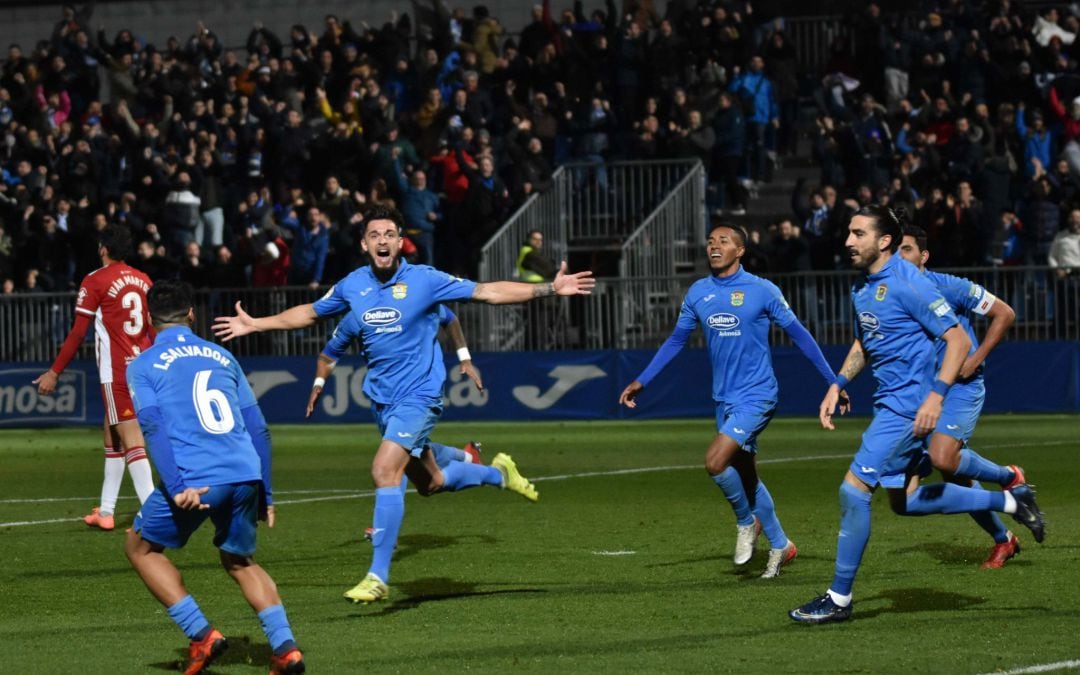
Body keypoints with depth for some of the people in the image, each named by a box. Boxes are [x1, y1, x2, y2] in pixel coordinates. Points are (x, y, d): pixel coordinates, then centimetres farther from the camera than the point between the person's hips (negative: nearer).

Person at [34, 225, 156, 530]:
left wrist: (54, 373, -2)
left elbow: (77, 334, -8)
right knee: (112, 439, 18)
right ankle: (106, 511, 22)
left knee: (132, 442, -11)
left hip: (116, 373, -7)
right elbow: (155, 331, 16)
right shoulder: (143, 281, 10)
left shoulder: (95, 282, -8)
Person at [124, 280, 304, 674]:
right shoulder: (222, 357, 21)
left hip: (195, 479, -4)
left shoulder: (143, 365, 9)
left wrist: (176, 488, -15)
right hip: (246, 476, 4)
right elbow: (258, 429, 20)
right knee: (240, 561, 24)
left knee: (140, 547, 18)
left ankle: (201, 635, 5)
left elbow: (153, 426, -7)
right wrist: (265, 495, 23)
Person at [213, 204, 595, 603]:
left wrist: (550, 289, -13)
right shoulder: (353, 286, 3)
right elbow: (309, 313, 21)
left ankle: (378, 577, -19)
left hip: (418, 395, -6)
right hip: (381, 398, 6)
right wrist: (255, 325, 22)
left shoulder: (424, 280, -10)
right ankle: (497, 472, 45)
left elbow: (488, 292, -7)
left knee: (385, 470, -22)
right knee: (429, 483, 15)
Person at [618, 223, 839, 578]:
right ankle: (780, 545, 25)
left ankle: (746, 521, 5)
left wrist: (833, 380, -4)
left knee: (715, 462, -20)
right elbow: (676, 340, 15)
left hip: (757, 395, -6)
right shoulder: (698, 293, 5)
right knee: (746, 477, 10)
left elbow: (798, 334, -3)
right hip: (725, 399, 6)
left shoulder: (762, 291, -9)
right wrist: (641, 381, 10)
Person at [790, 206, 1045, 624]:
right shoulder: (861, 289, 10)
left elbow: (959, 340, -18)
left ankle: (839, 598, -3)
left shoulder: (909, 284, -17)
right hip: (890, 401, 10)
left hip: (909, 404, -10)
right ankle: (1010, 501, 27)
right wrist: (838, 385, 12)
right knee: (904, 501, 14)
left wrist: (936, 395, -27)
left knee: (853, 489, -12)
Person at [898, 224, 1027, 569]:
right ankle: (1003, 540, 27)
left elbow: (1004, 313, -7)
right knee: (956, 479, 7)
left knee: (943, 458, -27)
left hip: (962, 386, -6)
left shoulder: (949, 287, -13)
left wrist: (976, 359, -14)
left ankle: (1009, 476, 0)